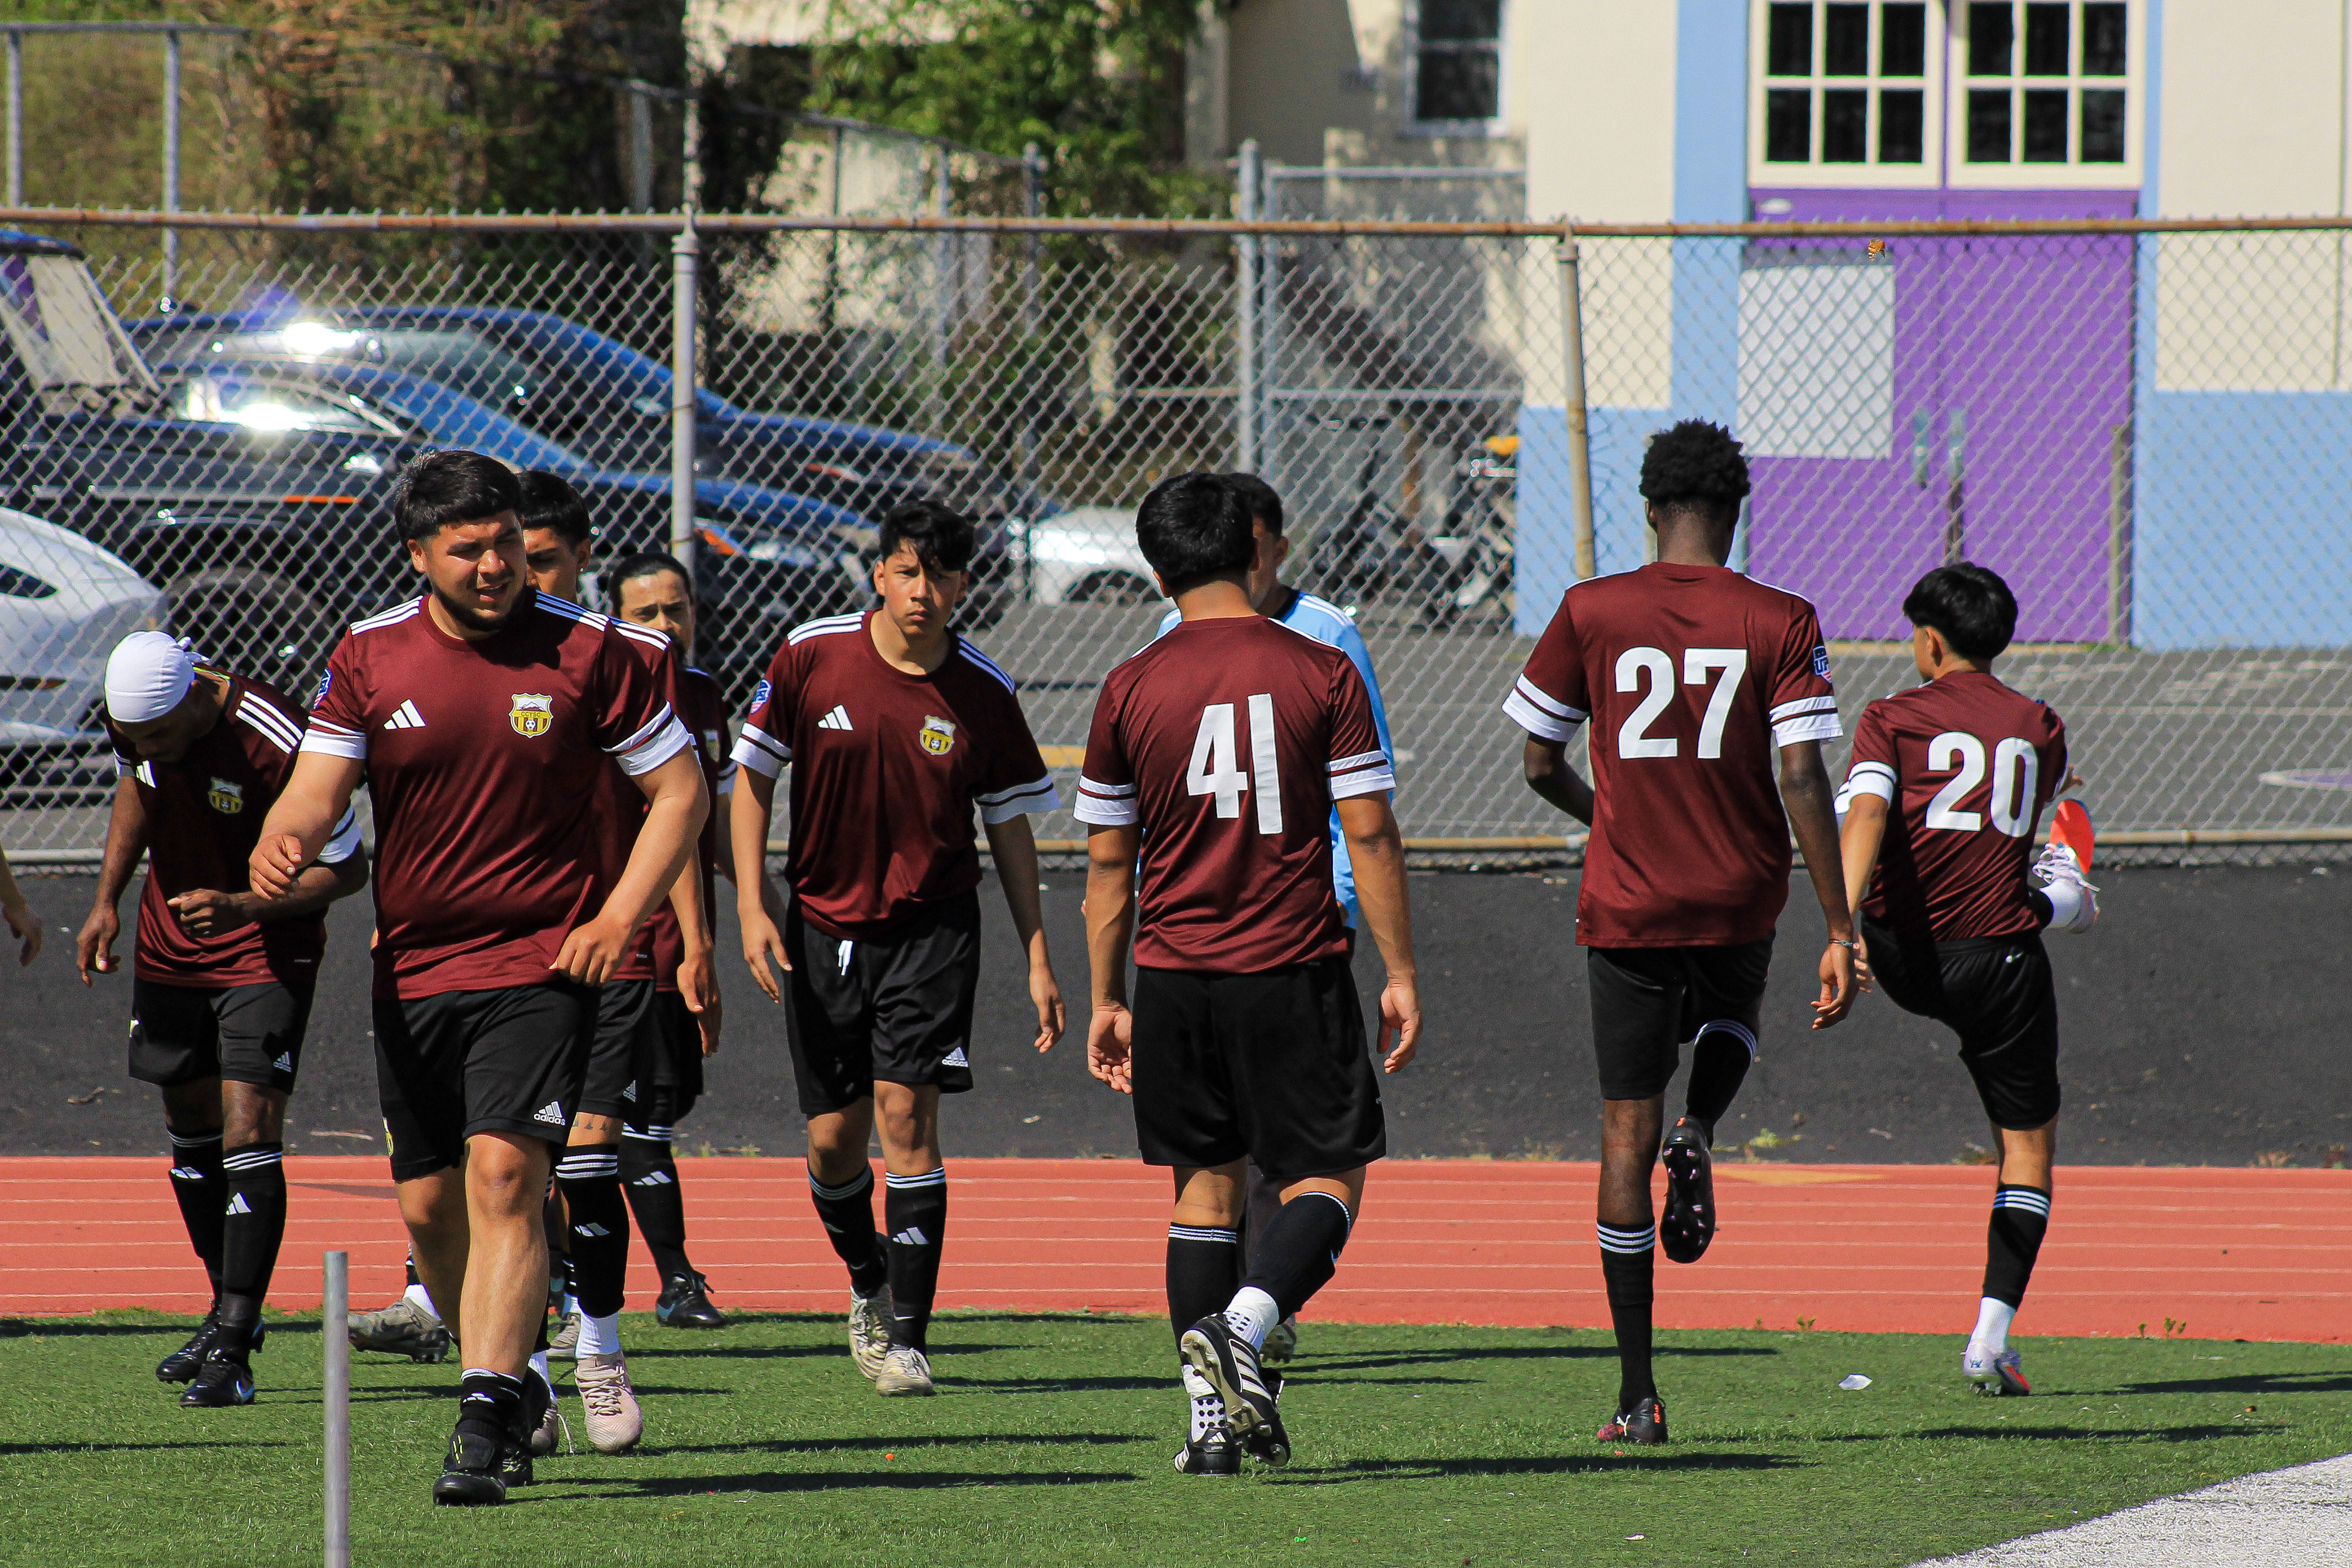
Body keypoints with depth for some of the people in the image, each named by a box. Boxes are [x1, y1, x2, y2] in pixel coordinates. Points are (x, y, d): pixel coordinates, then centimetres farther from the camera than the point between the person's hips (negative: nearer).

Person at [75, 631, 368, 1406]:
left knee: (249, 1130, -16)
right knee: (191, 1126, 14)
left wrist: (243, 906, -32)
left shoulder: (276, 745, -30)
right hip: (171, 950, 6)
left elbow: (347, 869, -20)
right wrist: (106, 901, 7)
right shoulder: (133, 715, -10)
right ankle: (231, 1312, 32)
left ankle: (233, 1354, -19)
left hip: (267, 953, -6)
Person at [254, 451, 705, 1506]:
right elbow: (318, 788, -2)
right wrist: (283, 841, -26)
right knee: (430, 1206, 8)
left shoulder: (589, 651, -4)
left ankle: (485, 1427, -24)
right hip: (412, 972, 4)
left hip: (542, 965, -4)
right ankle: (510, 1390, 29)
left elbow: (680, 791, 2)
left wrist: (618, 917, -10)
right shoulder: (369, 657, 2)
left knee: (503, 1174, -19)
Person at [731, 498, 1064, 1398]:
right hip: (822, 927, 2)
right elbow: (753, 775, 3)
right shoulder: (810, 658, -5)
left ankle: (908, 1338, -12)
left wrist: (1037, 957, 3)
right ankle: (868, 1281, 34)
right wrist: (751, 901, -5)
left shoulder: (984, 695, -4)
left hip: (932, 927, -2)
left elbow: (1010, 824, 5)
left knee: (904, 1111, -15)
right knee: (832, 1138, 4)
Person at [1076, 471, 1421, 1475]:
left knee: (1205, 1182, 13)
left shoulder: (1131, 688, 1)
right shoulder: (1322, 675, -4)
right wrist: (1401, 975, 1)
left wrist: (1105, 1000, 14)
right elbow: (1370, 835, -5)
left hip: (1173, 977, 2)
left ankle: (1210, 1420, 9)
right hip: (1296, 974, -2)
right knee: (1329, 1177, 6)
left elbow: (1109, 860, 6)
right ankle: (1243, 1325, -21)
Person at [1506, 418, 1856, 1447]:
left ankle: (1637, 1396, 2)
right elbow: (1803, 783, -12)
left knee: (1627, 1133, 5)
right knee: (1732, 1020, 35)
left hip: (1627, 907, -1)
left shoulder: (1591, 613, -4)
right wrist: (1840, 931, -9)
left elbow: (1539, 762, 2)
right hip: (1742, 900, 1)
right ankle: (1698, 1136, 1)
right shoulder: (1780, 625, -6)